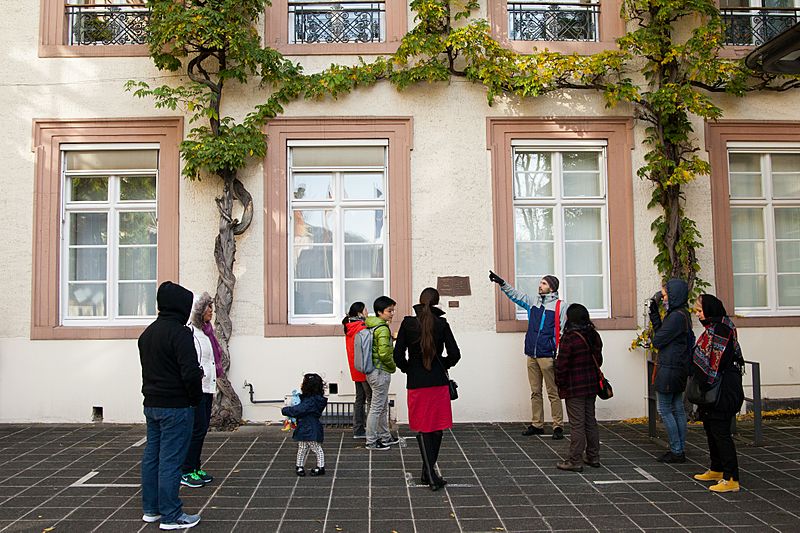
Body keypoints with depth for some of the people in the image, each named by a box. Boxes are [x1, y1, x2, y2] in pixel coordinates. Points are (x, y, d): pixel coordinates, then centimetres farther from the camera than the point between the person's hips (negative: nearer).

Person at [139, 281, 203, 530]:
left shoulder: (147, 333, 12)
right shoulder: (179, 333, -17)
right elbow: (191, 372, -22)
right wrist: (196, 398, -8)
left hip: (151, 404, 9)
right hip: (176, 406, -9)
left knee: (151, 456, 15)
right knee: (170, 460, -3)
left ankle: (151, 509, 27)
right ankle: (171, 516, 5)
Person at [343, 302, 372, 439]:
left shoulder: (349, 328, 10)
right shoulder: (362, 328, -17)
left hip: (356, 370, 9)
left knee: (360, 399, 14)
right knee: (371, 399, -2)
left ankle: (358, 430, 19)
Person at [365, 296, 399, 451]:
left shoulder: (371, 326, 10)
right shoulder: (383, 329, -19)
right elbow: (384, 354, -25)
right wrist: (393, 365, -9)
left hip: (373, 371, 10)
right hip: (381, 372, -10)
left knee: (383, 406, 20)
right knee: (376, 408, 0)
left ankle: (385, 437, 31)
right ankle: (371, 442, 9)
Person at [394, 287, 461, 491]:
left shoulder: (407, 323, -4)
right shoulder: (442, 324, -2)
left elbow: (398, 355, -5)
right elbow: (454, 354, -4)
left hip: (416, 384, -1)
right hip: (439, 382, 1)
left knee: (423, 429, 6)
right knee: (437, 428, 13)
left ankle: (431, 475, -1)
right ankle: (428, 471, 22)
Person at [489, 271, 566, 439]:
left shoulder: (560, 306, -3)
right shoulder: (533, 302, 13)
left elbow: (563, 333, -5)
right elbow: (515, 294, 13)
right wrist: (502, 283, -2)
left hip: (547, 355, -6)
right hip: (532, 355, 6)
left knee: (553, 392, -1)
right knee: (535, 392, 11)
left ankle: (558, 426, 6)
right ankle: (537, 425, 18)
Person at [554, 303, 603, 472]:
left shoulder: (569, 339, -19)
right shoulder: (594, 336, 5)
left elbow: (562, 365, -17)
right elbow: (598, 360, 14)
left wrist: (559, 383, -3)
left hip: (574, 388, -7)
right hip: (592, 385, 7)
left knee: (577, 424, -3)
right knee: (590, 421, 16)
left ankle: (575, 461, 3)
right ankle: (593, 457, 24)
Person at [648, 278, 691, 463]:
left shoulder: (676, 316, -19)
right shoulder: (682, 314, 12)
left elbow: (657, 341, -17)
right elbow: (661, 331, 15)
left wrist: (653, 339, 5)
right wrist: (654, 311, 12)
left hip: (669, 368, -10)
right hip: (679, 367, 10)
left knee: (664, 409, -2)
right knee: (677, 409, 13)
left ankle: (676, 452, 3)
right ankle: (680, 450, 19)